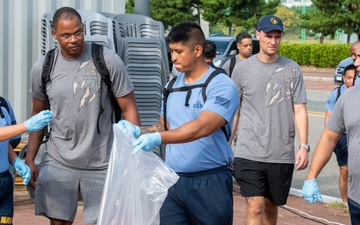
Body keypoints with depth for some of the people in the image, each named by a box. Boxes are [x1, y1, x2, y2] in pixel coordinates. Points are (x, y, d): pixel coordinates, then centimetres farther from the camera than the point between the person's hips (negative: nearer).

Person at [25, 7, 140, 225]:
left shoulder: (108, 60, -7)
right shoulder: (42, 68, 1)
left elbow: (129, 109, -3)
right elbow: (38, 116, 12)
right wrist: (30, 159, 6)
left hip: (101, 164, -2)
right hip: (58, 163, 2)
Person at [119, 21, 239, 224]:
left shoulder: (221, 86, -10)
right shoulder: (172, 86, 13)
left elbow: (202, 127, -23)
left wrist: (158, 138, -33)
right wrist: (139, 131, -1)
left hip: (209, 182, -5)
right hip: (173, 181, 5)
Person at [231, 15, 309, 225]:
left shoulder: (292, 69, 3)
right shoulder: (242, 68, 2)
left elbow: (300, 110, 3)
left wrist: (304, 146, -6)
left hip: (282, 154, 2)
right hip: (249, 152, -1)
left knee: (271, 206, 14)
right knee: (255, 207, -11)